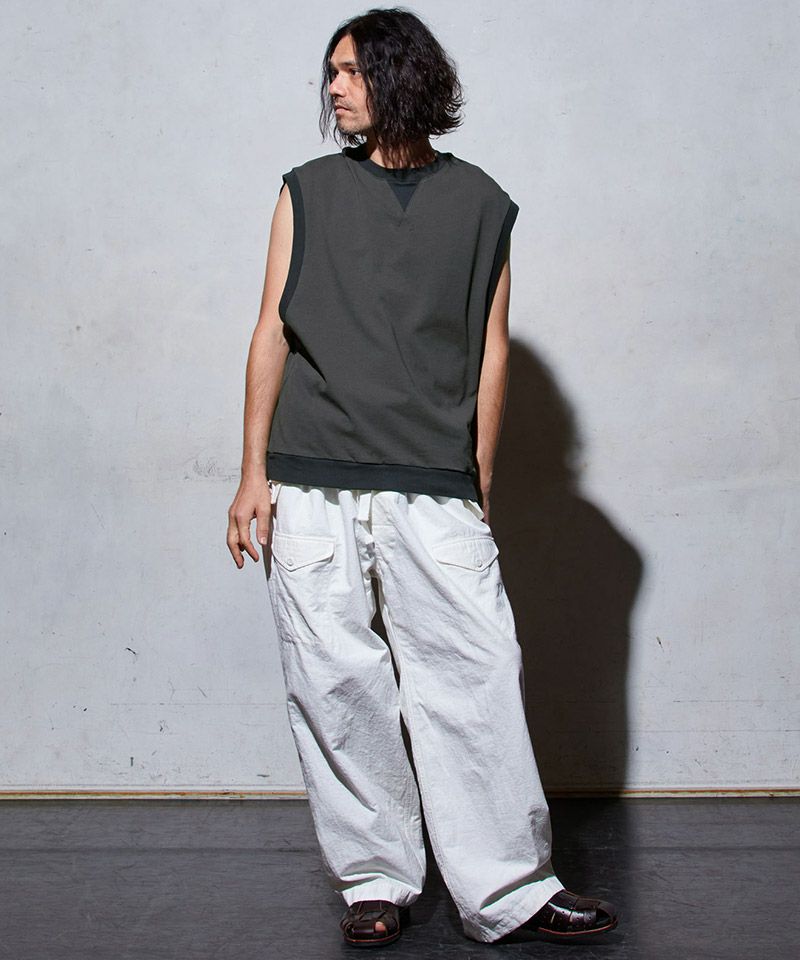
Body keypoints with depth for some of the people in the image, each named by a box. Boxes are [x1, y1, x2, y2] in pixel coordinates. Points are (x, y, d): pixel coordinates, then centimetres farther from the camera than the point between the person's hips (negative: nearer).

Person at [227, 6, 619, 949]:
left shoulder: (481, 205, 11)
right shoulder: (308, 192, 12)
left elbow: (490, 349, 11)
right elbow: (273, 333, 10)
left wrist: (478, 483, 7)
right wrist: (253, 473, 3)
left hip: (434, 491, 0)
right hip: (312, 489, 1)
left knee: (476, 676, -5)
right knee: (334, 687, 1)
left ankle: (509, 889, 5)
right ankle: (374, 882, 14)